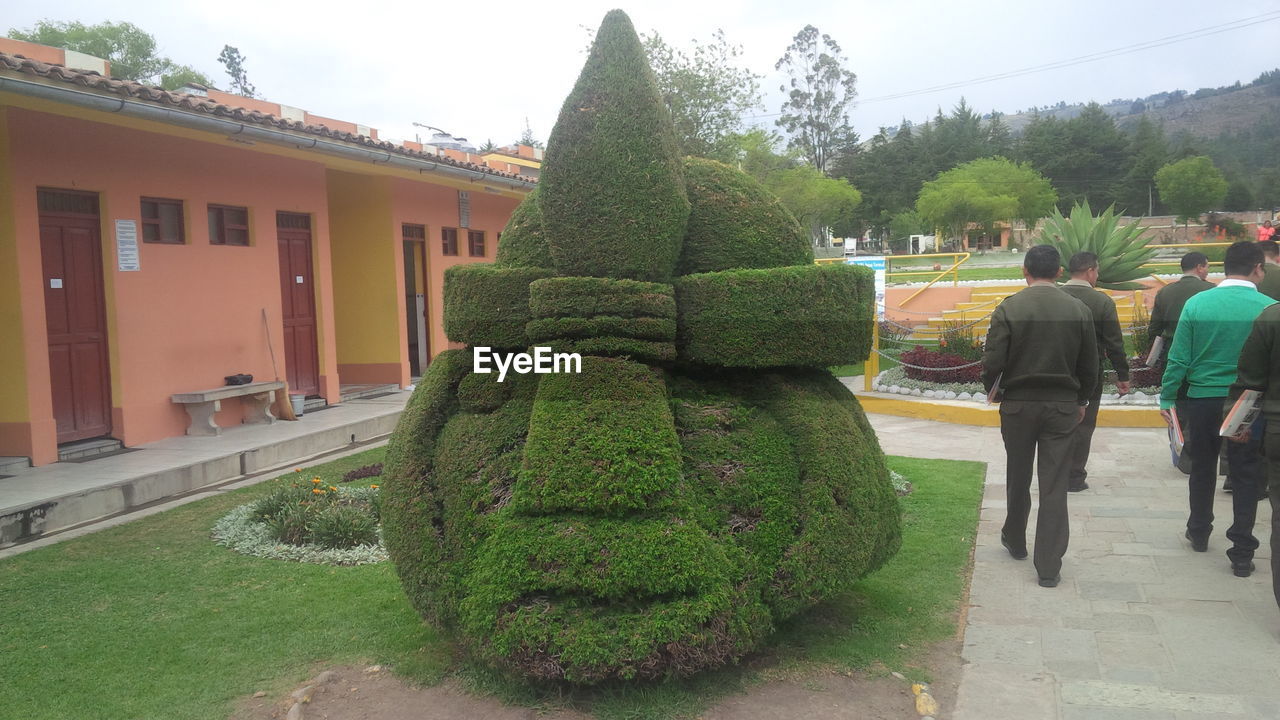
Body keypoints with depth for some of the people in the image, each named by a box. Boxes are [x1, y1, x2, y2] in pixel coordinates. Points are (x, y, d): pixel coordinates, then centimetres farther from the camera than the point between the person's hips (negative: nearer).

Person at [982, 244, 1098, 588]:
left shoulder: (1008, 309, -10)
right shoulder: (1079, 310, -2)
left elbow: (992, 363, -12)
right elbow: (1089, 366, 4)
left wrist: (993, 390, 8)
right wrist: (1081, 401, 19)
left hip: (1018, 405, -1)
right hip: (1062, 406, 1)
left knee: (1018, 478, 17)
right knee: (1054, 487, 4)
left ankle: (1015, 540, 37)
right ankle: (1049, 567, 5)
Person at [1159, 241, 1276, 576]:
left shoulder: (1196, 303, -7)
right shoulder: (1268, 308, -11)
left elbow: (1179, 357, -5)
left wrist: (1167, 398, 3)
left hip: (1203, 400, 2)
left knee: (1202, 469, 18)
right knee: (1245, 476, 8)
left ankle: (1199, 533, 33)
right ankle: (1242, 553, 10)